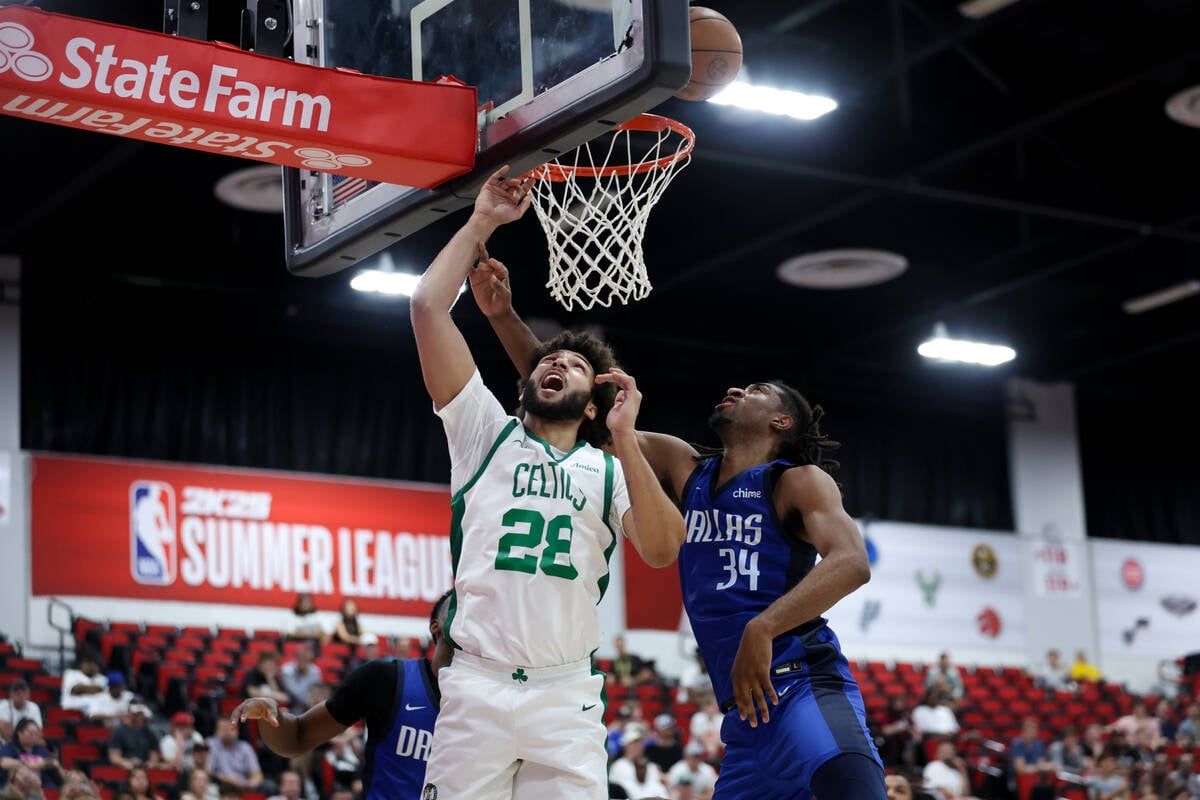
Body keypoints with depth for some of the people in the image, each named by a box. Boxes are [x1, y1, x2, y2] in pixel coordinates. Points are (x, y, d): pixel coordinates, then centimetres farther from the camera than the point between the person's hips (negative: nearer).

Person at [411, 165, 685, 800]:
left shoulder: (610, 469, 15)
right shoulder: (487, 431, 13)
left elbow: (660, 550, -5)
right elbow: (427, 307, 5)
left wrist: (625, 438, -9)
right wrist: (482, 222, 5)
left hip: (568, 694, 1)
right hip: (476, 683, -1)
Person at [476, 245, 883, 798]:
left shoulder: (799, 481, 2)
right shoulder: (684, 469, 19)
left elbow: (851, 562, -17)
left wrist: (762, 629, -29)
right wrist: (504, 317, 12)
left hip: (802, 686, -7)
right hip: (746, 711, 7)